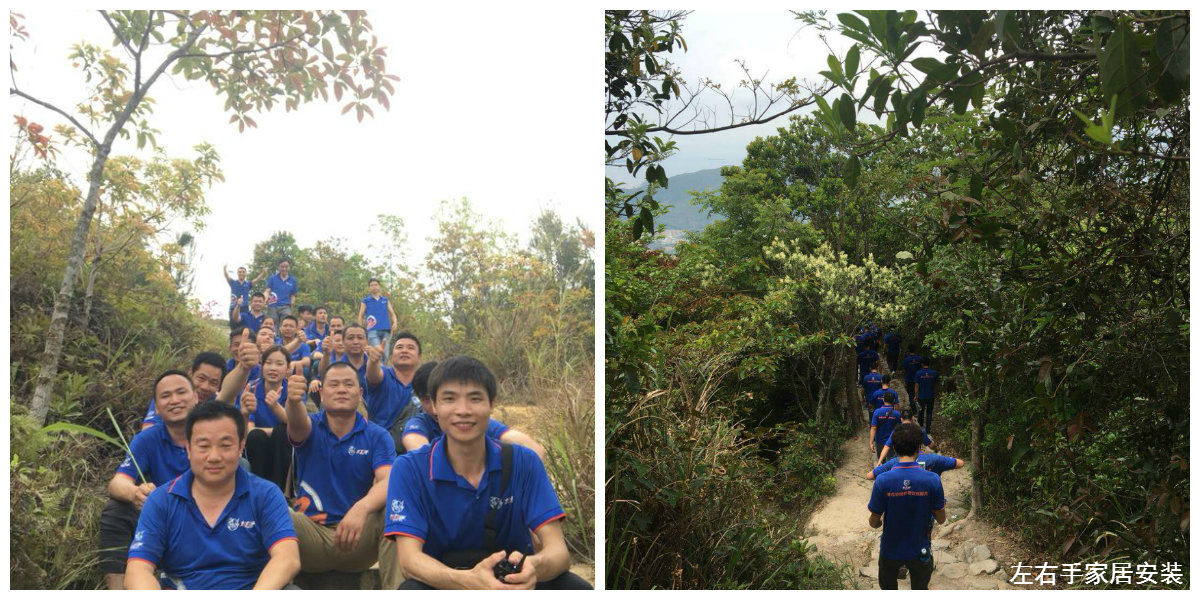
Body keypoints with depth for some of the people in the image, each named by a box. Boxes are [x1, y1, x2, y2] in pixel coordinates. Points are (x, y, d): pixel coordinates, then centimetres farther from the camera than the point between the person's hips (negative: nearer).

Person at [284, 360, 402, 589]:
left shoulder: (378, 436, 2)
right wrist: (293, 401, -47)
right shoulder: (311, 427, 5)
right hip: (311, 531, 0)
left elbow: (387, 481, -15)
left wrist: (361, 508, -39)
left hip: (359, 541, 0)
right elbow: (297, 424, -21)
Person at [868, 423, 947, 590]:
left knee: (887, 588, 23)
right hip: (919, 551, 1)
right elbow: (941, 519, -7)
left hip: (890, 551, -1)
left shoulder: (882, 481, -22)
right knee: (920, 589, 24)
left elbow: (874, 523, -13)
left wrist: (874, 522, 11)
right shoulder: (932, 480, -20)